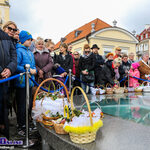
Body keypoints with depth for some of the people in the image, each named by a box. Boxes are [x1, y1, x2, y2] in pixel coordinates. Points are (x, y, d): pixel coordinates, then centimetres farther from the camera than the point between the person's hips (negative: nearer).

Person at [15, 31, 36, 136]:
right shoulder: (19, 50, -8)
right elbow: (16, 66, -16)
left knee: (29, 105, 15)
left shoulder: (30, 52, 16)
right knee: (22, 106, 0)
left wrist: (34, 70, 1)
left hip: (30, 83, 8)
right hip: (22, 83, -8)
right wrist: (28, 70, -16)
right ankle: (21, 128, 14)